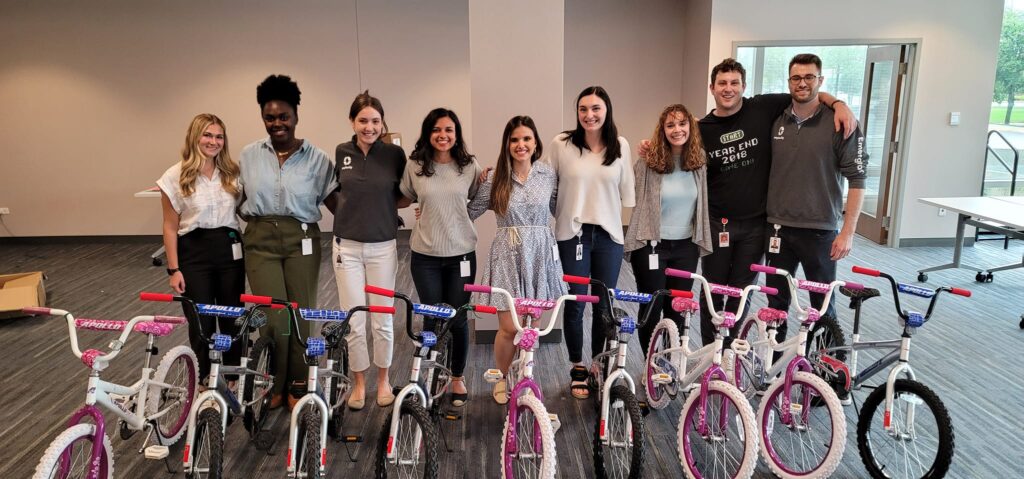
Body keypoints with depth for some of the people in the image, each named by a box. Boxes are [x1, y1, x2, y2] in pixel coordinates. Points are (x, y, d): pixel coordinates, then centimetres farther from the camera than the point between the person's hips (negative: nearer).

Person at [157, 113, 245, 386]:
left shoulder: (232, 172, 3)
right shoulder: (176, 176, -4)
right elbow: (171, 227, -2)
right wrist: (173, 269, -5)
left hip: (230, 250, 3)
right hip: (194, 253, -2)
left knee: (233, 320, 9)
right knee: (201, 323, 4)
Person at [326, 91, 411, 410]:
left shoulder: (395, 154, -4)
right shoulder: (339, 153, -1)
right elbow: (328, 192, 13)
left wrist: (385, 204, -3)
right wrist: (348, 210, 1)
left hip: (383, 247, -1)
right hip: (347, 247, 1)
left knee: (382, 321, 8)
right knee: (353, 322, 5)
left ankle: (383, 380, 29)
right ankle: (359, 382, 24)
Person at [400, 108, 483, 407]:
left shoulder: (470, 166, -3)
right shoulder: (415, 166, -4)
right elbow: (405, 198, 13)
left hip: (461, 253, 0)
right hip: (425, 255, 0)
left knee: (458, 319, 8)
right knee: (432, 318, 8)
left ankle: (458, 378, 29)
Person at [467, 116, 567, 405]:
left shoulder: (548, 174, 2)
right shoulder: (495, 178, -1)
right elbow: (471, 212, 7)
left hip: (540, 253, 2)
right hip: (508, 254, -2)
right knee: (509, 327, -4)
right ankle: (502, 378, 22)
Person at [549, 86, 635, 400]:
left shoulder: (620, 146, 3)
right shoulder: (561, 144, -4)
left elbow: (626, 193, 9)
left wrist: (626, 224, 6)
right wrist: (563, 215, 3)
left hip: (609, 235, 2)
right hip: (573, 234, -2)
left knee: (605, 305, 8)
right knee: (575, 303, 4)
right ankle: (578, 370, 21)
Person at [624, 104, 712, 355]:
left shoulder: (699, 161, 1)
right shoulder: (648, 162, -10)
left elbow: (703, 204, 9)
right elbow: (632, 198, -5)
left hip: (686, 246, 3)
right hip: (651, 245, -3)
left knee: (678, 308, 12)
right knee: (651, 308, 6)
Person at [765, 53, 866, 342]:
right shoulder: (776, 122, 6)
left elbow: (857, 179, -8)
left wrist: (848, 231, -13)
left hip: (819, 231, -3)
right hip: (778, 228, 4)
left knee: (823, 304, 7)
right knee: (776, 301, 12)